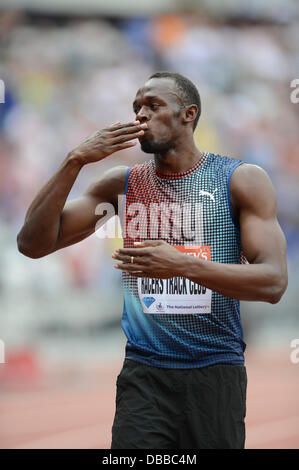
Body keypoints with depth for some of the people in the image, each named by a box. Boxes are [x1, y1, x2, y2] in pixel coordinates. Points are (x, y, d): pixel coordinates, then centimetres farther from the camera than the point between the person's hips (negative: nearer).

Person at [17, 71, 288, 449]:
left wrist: (183, 265, -26)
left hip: (215, 373, -1)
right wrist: (75, 162, -10)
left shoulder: (242, 181, -2)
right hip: (144, 375, 1)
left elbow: (273, 282, -12)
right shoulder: (122, 184, 7)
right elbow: (32, 244, 1)